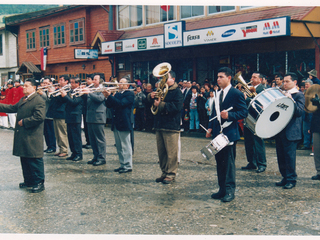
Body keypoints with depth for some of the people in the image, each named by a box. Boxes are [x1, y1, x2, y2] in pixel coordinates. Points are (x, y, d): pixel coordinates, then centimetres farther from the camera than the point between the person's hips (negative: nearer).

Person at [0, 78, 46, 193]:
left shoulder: (38, 101, -14)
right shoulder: (23, 100, 16)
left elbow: (39, 117, -23)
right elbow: (12, 108, 24)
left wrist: (24, 122, -17)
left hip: (32, 138, -10)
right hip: (22, 137, 10)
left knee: (35, 160, -3)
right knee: (24, 160, 16)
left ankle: (39, 183, 5)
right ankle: (28, 181, 28)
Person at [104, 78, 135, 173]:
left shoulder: (129, 94, -7)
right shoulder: (117, 94, 17)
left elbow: (121, 104, -21)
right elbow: (109, 105, 11)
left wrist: (109, 96, -22)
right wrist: (107, 97, -7)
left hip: (124, 123, -8)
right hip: (116, 124, 8)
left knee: (126, 146, -3)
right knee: (119, 147, 13)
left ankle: (128, 166, 2)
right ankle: (123, 165, 21)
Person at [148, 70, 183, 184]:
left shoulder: (177, 92, -4)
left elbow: (177, 106, -19)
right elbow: (150, 103, 22)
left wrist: (161, 104, -19)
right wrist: (151, 97, 0)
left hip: (171, 127, -8)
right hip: (159, 125, 8)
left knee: (171, 152, -5)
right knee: (161, 152, 11)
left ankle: (171, 174, 2)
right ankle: (164, 172, 20)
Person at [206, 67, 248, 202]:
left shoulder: (236, 94, -8)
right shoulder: (218, 94, 16)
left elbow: (244, 112, -12)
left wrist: (229, 115, -25)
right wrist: (210, 127, 11)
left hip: (229, 133, -7)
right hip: (217, 133, 8)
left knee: (229, 162, -3)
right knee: (220, 162, 11)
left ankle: (230, 191, 5)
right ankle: (222, 189, 20)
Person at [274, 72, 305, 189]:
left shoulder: (299, 95, -6)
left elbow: (300, 112, -17)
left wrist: (291, 100, -26)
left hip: (291, 131, -7)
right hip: (280, 130, 7)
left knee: (289, 156, -4)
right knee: (281, 156, 12)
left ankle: (291, 180, 6)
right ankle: (285, 177, 22)